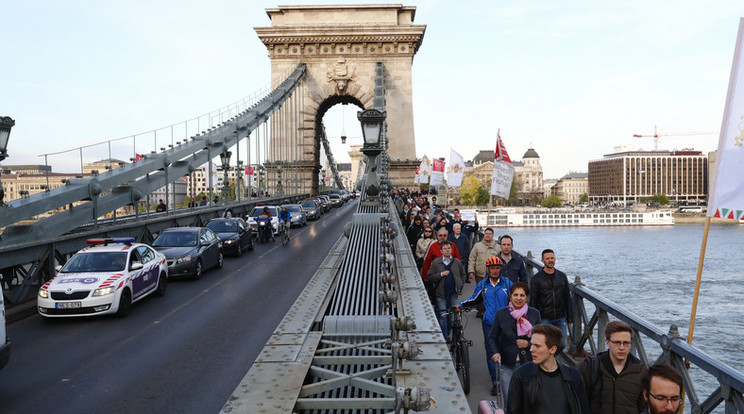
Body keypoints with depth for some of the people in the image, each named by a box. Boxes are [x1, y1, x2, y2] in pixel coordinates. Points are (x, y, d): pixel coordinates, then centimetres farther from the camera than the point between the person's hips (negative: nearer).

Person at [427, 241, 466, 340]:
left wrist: (460, 287, 8)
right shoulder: (436, 262, -1)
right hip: (441, 294, -2)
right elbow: (430, 277, -3)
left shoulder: (457, 262, 5)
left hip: (453, 293, 2)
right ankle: (444, 337, 1)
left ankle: (448, 334, 25)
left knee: (451, 316, 10)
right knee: (442, 316, -5)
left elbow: (463, 275, 16)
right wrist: (441, 274, -15)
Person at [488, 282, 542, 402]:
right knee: (509, 401, 1)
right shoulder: (501, 314, -1)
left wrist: (528, 343, -9)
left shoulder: (534, 314, 1)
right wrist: (495, 352, -9)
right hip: (507, 366, 0)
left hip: (528, 364, 0)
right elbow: (492, 337, 7)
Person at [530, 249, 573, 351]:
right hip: (545, 318, -3)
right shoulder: (537, 278, -1)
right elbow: (533, 301, -1)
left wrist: (570, 317, 9)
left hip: (561, 317, 3)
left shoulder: (562, 276, 9)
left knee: (562, 344, 5)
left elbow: (567, 298, 13)